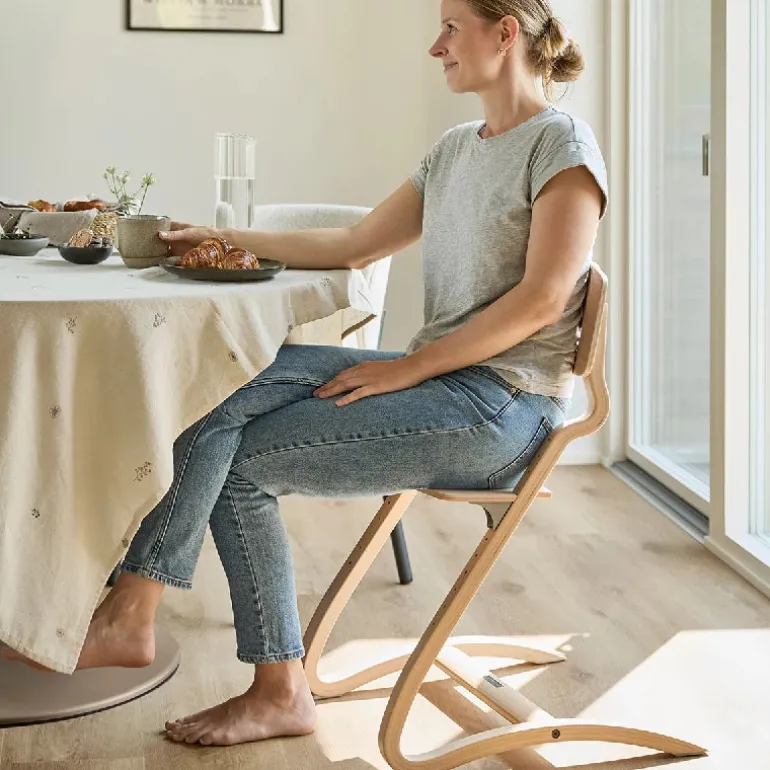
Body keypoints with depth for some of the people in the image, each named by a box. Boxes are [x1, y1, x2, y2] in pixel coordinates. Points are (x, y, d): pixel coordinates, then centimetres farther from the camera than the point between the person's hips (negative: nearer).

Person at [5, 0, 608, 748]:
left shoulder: (562, 144, -6)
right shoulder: (454, 150, 19)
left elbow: (541, 299, -16)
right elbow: (355, 245, 22)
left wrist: (406, 367, -17)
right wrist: (227, 239, 19)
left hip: (504, 405, -7)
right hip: (436, 384, 7)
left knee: (238, 457, -16)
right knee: (232, 386, -14)